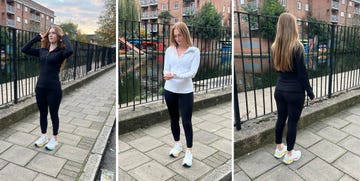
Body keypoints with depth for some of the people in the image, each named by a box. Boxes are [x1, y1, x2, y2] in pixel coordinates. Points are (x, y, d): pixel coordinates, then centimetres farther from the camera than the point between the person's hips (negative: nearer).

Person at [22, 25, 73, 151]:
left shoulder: (61, 51, -9)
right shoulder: (42, 51, 8)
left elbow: (70, 51, -32)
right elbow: (24, 49, 7)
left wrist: (64, 36, -17)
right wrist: (38, 37, 4)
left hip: (54, 88, -5)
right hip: (40, 87, 6)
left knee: (53, 114, 8)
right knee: (42, 113, 17)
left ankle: (54, 139, 24)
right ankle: (43, 136, 34)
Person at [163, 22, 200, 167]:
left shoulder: (194, 51, -6)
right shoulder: (169, 50, 3)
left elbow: (192, 72, -13)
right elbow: (166, 69, 2)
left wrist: (175, 75, -26)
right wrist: (167, 75, -22)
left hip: (186, 92, -3)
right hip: (170, 90, 4)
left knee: (186, 121, 1)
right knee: (174, 118, 16)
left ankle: (189, 151, 17)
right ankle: (177, 144, 37)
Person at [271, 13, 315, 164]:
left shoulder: (274, 47, 0)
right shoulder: (297, 46, -17)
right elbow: (302, 73, -14)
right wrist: (311, 94, -5)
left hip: (279, 89, 5)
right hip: (295, 92, -5)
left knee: (281, 118, 17)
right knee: (292, 122, 7)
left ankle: (279, 149, 32)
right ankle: (289, 155, 21)